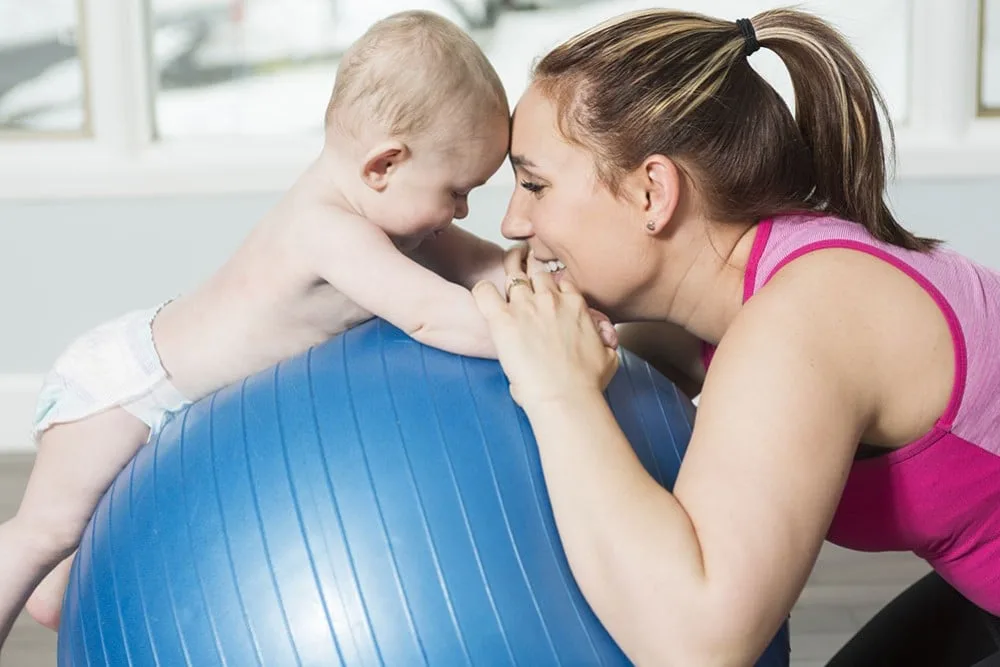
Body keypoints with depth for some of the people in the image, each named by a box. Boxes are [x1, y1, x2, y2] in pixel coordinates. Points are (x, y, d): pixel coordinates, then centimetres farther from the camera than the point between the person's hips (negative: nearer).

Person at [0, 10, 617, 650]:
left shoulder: (364, 208, -8)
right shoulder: (330, 231, -37)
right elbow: (429, 316, -45)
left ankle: (66, 597, 44)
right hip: (127, 383, -10)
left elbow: (477, 263, 0)